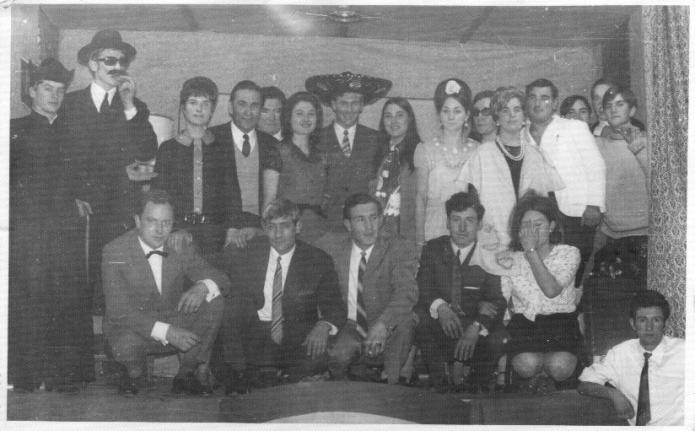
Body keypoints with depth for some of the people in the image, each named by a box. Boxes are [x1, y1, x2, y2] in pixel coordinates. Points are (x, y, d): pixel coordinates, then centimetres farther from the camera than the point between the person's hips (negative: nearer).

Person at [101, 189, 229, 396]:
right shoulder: (115, 252, -18)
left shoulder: (181, 247, -7)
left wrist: (202, 287, -31)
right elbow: (119, 311, -24)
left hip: (175, 324, 3)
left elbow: (221, 280, -4)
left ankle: (188, 373, -2)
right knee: (125, 344, -38)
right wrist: (165, 332, -37)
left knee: (213, 302, -20)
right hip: (132, 328, -3)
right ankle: (134, 371, 4)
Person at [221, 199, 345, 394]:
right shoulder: (248, 252, 6)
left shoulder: (318, 260, 3)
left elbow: (334, 306, -2)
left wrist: (323, 326, -24)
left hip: (298, 338, 1)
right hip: (253, 332, 0)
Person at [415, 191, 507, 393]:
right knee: (419, 316, -28)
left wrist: (476, 328, -31)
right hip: (440, 325, 2)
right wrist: (440, 307, -30)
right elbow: (423, 288, -6)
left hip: (480, 328, -2)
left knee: (495, 342, -32)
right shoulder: (432, 249, 5)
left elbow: (498, 301, -11)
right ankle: (440, 385, -13)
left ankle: (475, 388, 0)